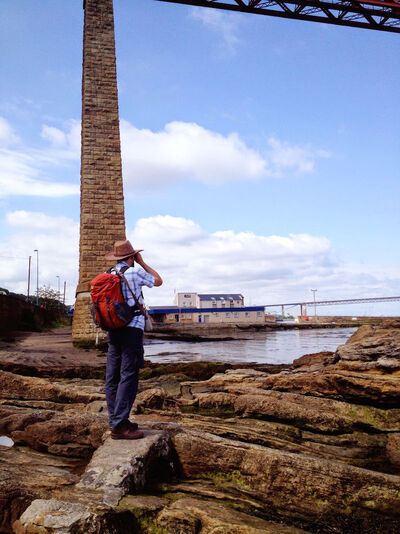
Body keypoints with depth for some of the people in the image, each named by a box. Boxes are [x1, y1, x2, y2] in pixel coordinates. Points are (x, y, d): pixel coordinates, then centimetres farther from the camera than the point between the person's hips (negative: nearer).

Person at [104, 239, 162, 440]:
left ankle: (116, 420, 17)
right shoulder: (135, 272, -7)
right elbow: (158, 281, 8)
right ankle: (119, 425, -9)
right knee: (128, 377, -7)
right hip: (132, 328, -7)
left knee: (113, 376, 9)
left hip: (113, 329, 8)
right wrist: (142, 263, 12)